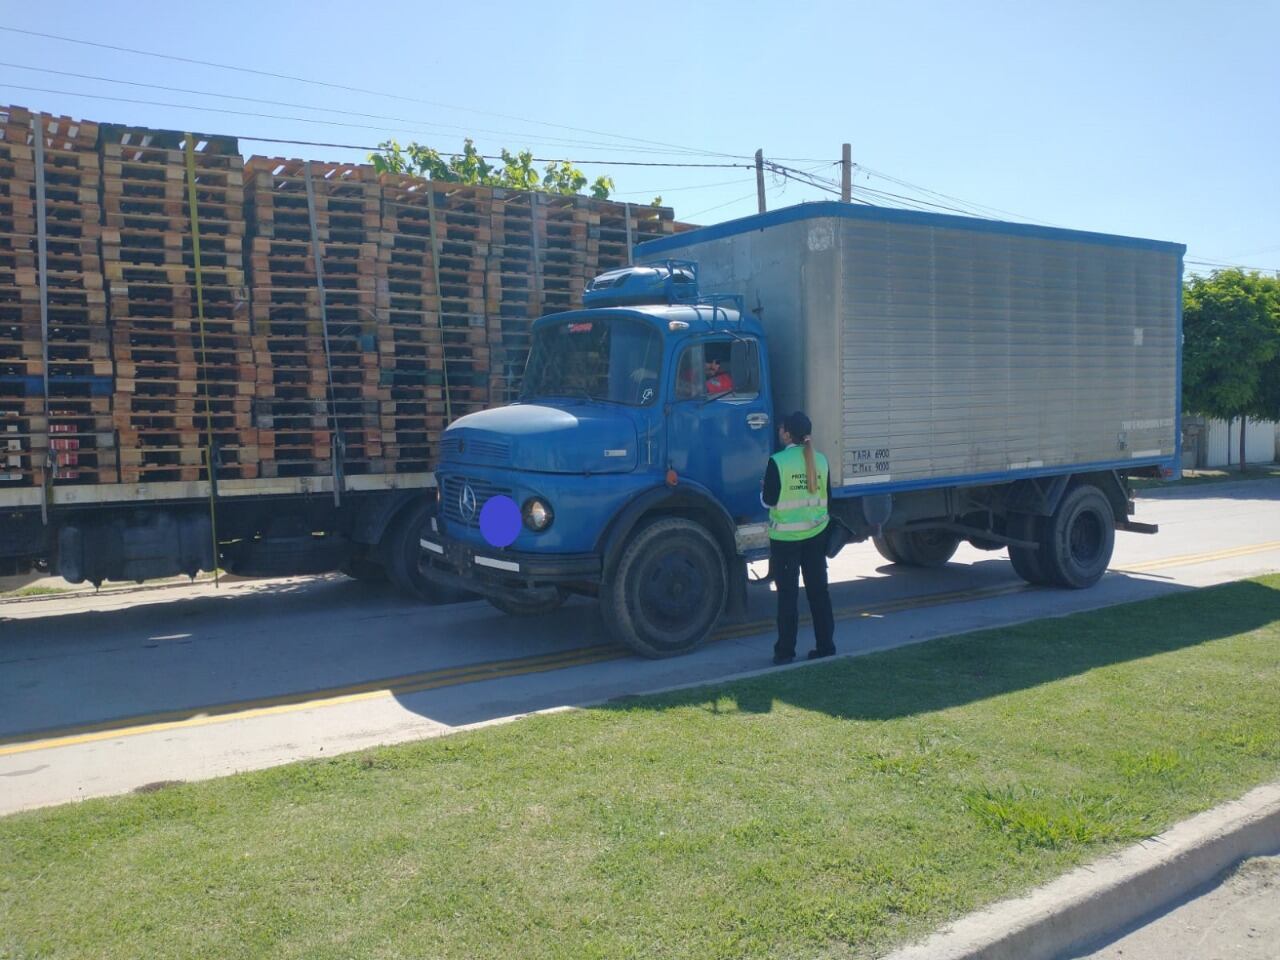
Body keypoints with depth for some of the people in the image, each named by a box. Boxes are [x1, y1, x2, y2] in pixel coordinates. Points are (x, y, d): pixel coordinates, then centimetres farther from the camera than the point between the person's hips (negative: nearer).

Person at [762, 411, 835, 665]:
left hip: (785, 537, -4)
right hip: (816, 533, 4)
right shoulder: (820, 460, 2)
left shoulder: (778, 462, -14)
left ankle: (785, 651, 7)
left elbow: (769, 500, -13)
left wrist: (764, 490, 8)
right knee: (818, 591, 12)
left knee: (788, 594, 2)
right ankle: (825, 646, 17)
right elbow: (826, 496, 8)